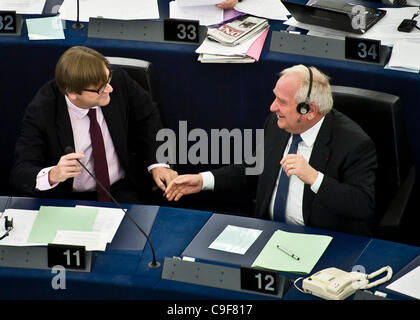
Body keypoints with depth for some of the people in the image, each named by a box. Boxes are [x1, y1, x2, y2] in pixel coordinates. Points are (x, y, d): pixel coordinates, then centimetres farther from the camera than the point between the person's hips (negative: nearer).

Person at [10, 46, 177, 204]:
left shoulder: (118, 80, -11)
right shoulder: (40, 112, -18)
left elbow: (148, 118, 9)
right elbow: (19, 174, -20)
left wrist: (157, 164, -4)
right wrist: (52, 175, -41)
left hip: (123, 191, 1)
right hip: (69, 199, -1)